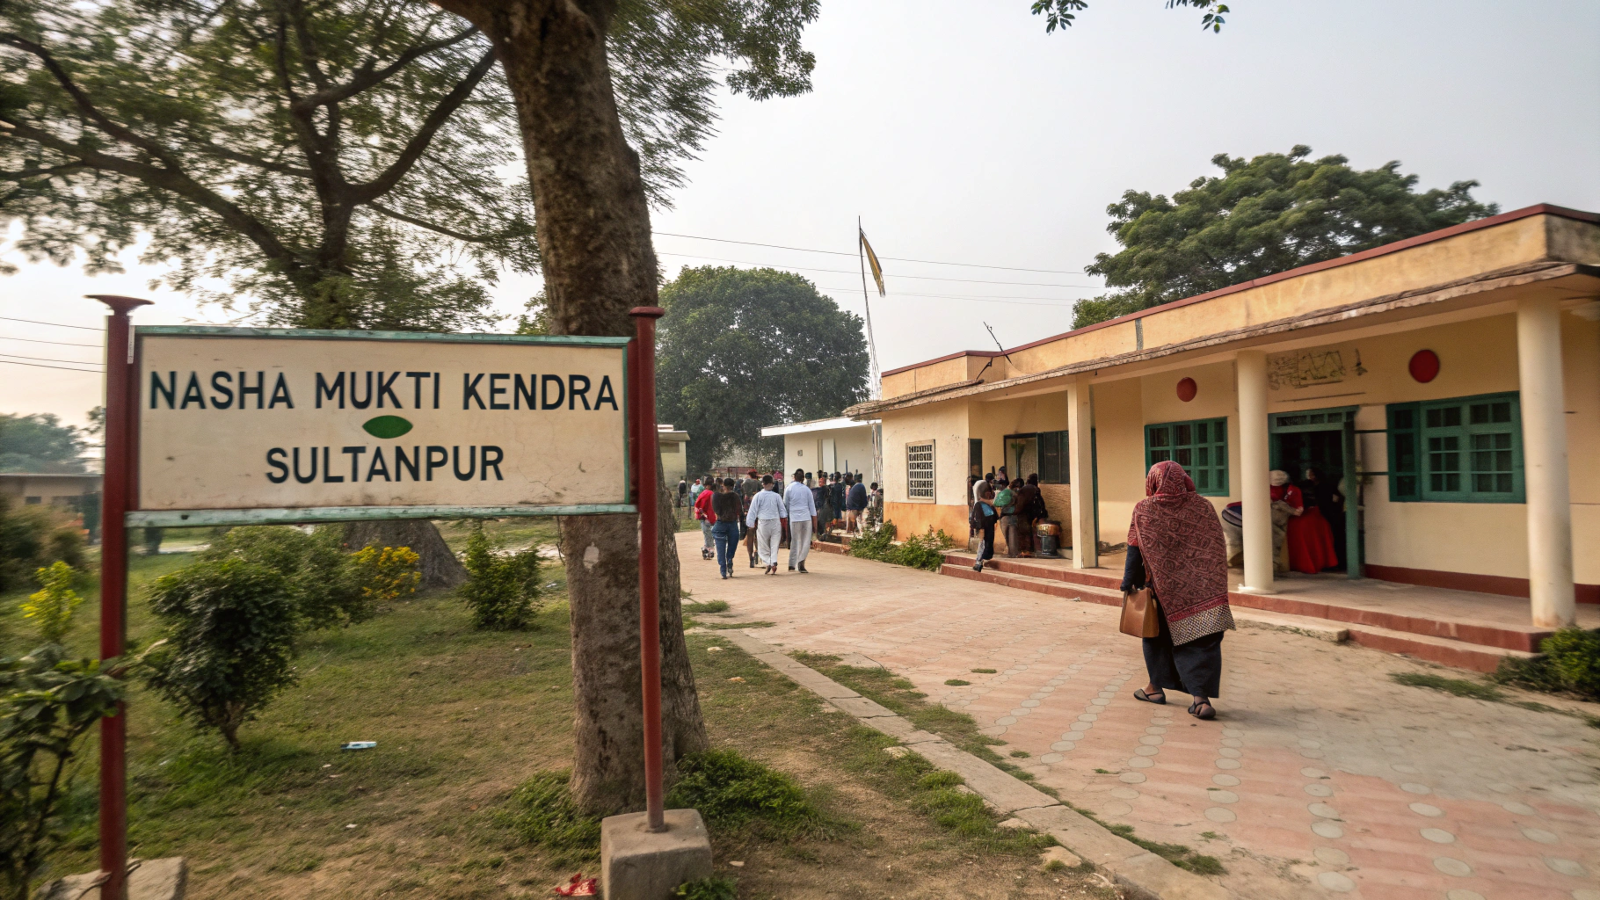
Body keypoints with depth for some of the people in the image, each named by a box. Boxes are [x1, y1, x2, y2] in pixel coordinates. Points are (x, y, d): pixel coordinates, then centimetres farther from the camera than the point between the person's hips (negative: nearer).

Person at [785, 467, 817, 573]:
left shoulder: (789, 489, 2)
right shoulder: (806, 489, 3)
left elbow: (785, 505, 8)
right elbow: (812, 506, 4)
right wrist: (815, 523, 9)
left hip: (794, 518, 1)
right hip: (806, 518, 0)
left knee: (794, 541, 10)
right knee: (806, 542, 3)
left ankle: (792, 565, 10)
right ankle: (801, 561, -16)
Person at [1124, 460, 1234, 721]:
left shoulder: (1143, 510, -5)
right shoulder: (1203, 506, 0)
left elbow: (1135, 551, -5)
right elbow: (1217, 549, 3)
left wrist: (1129, 584, 3)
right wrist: (1215, 585, 12)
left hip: (1163, 589, 0)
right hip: (1203, 590, 1)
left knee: (1159, 635, 18)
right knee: (1204, 640, 2)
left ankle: (1156, 686, 27)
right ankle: (1202, 697, -8)